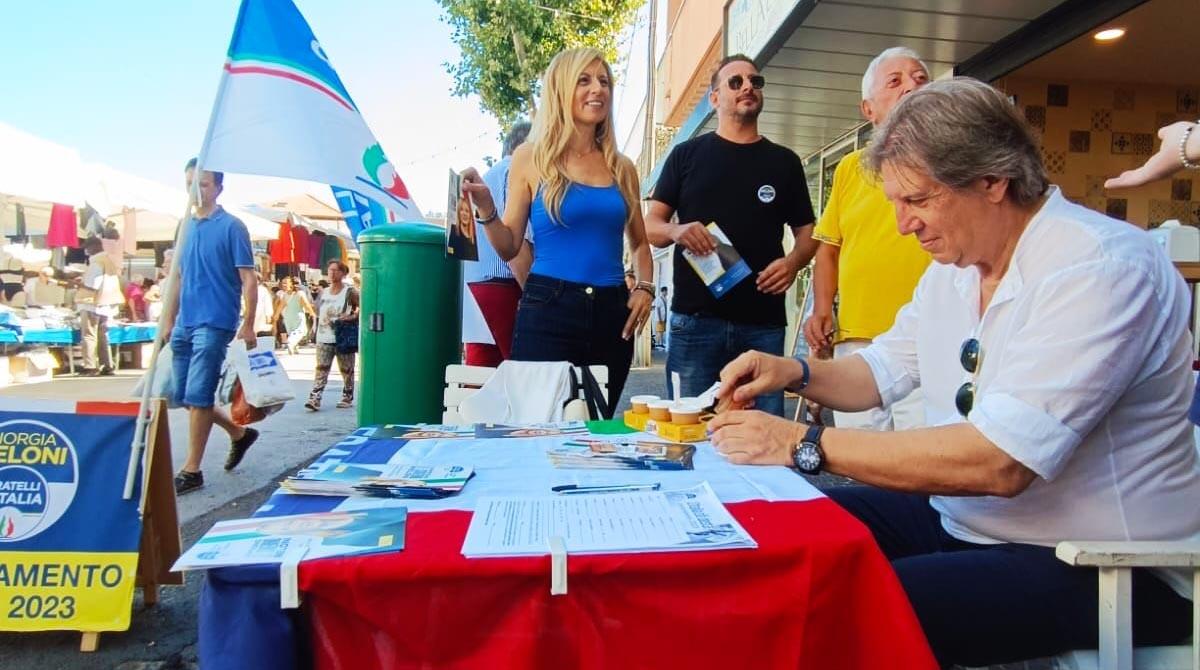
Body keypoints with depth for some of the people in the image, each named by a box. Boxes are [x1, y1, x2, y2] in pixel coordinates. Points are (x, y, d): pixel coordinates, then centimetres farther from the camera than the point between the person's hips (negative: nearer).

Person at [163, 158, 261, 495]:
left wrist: (248, 325, -14)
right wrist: (169, 320, 17)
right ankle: (239, 433, 29)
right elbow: (177, 276, 20)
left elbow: (248, 279, -9)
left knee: (197, 396, -6)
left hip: (214, 324, -7)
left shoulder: (231, 226, -6)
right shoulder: (186, 226, 14)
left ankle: (191, 471, 4)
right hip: (185, 325, 8)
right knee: (182, 396, 12)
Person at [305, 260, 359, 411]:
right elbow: (319, 313, 20)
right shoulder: (323, 292, 12)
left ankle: (347, 397, 19)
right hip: (324, 338, 4)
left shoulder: (349, 292, -4)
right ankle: (315, 398, -11)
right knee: (321, 369, -5)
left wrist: (352, 317, -19)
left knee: (346, 369, 7)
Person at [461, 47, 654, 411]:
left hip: (611, 313, 4)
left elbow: (639, 242, 21)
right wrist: (485, 207, -14)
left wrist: (645, 287, 5)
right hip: (548, 310, -3)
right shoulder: (531, 158, 2)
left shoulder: (622, 168, 11)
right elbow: (509, 247, 2)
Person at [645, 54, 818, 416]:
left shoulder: (784, 161, 16)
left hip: (763, 323, 2)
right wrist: (676, 230, -15)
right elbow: (650, 226, 8)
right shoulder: (687, 154, 11)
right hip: (695, 319, -1)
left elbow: (807, 232, 16)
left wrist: (793, 261, -6)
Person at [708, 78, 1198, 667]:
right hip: (960, 520, 8)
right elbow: (883, 371, 17)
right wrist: (793, 372, -3)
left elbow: (998, 463, -31)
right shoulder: (953, 265, 6)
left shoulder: (1102, 269, -21)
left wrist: (803, 444, -27)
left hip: (1095, 569, -7)